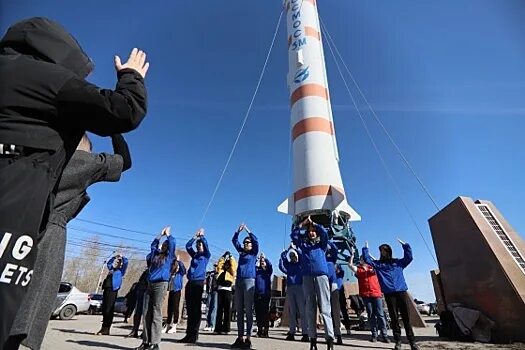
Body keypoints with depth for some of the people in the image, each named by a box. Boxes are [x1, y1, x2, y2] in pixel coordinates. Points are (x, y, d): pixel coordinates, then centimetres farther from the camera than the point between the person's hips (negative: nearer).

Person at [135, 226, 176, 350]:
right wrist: (161, 234, 29)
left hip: (161, 284, -5)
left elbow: (173, 243, -5)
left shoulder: (169, 256, 5)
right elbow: (153, 244, 32)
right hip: (150, 284, 5)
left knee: (156, 313, -7)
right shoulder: (155, 254, 18)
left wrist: (167, 233, 10)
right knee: (147, 313, 4)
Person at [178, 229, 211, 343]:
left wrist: (202, 236, -3)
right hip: (190, 283, 5)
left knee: (196, 309, -3)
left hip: (198, 283, -5)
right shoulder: (194, 255, 19)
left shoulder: (206, 255, 5)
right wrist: (195, 236, 6)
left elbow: (206, 246, -11)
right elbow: (188, 246, 11)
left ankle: (194, 335, 2)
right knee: (189, 309, 8)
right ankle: (189, 334, 16)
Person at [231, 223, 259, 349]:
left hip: (249, 280, -5)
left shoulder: (254, 253, 6)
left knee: (248, 310, -6)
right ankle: (240, 337, 10)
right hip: (238, 281, 5)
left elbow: (256, 241, -10)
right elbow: (234, 241, 13)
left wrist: (248, 231, -8)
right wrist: (238, 231, 0)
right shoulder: (241, 251, 17)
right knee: (239, 310, 5)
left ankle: (248, 338, -4)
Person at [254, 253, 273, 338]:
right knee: (258, 313, 5)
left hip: (266, 294, -2)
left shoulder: (268, 270, 9)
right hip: (257, 294, 2)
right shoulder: (256, 269, 15)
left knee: (265, 313, -3)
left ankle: (265, 331, 2)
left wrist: (265, 258, -19)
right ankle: (259, 330, 15)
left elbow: (270, 265, -11)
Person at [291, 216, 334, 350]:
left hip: (321, 275, -2)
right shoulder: (303, 243, 19)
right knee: (310, 309, 4)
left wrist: (313, 223, 9)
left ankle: (330, 339, -9)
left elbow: (324, 233, 0)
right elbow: (293, 234, 11)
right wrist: (303, 223, 14)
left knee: (325, 308, -6)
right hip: (307, 277, 2)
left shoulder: (321, 243, 16)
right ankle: (313, 339, 8)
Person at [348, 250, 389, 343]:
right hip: (365, 295, 0)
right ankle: (374, 335, 11)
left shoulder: (373, 267, 10)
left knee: (380, 314, -1)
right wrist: (352, 254, -8)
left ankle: (384, 335, 3)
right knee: (371, 315, 5)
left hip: (376, 294, 0)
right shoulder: (358, 269, 7)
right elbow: (350, 264, -6)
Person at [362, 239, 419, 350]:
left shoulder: (398, 262, 15)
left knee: (406, 317, 1)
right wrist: (365, 248, 1)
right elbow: (367, 259, 3)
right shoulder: (377, 264, 12)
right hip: (389, 294, 0)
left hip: (402, 292, 0)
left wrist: (405, 245, 4)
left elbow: (409, 257, 10)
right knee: (394, 318, 2)